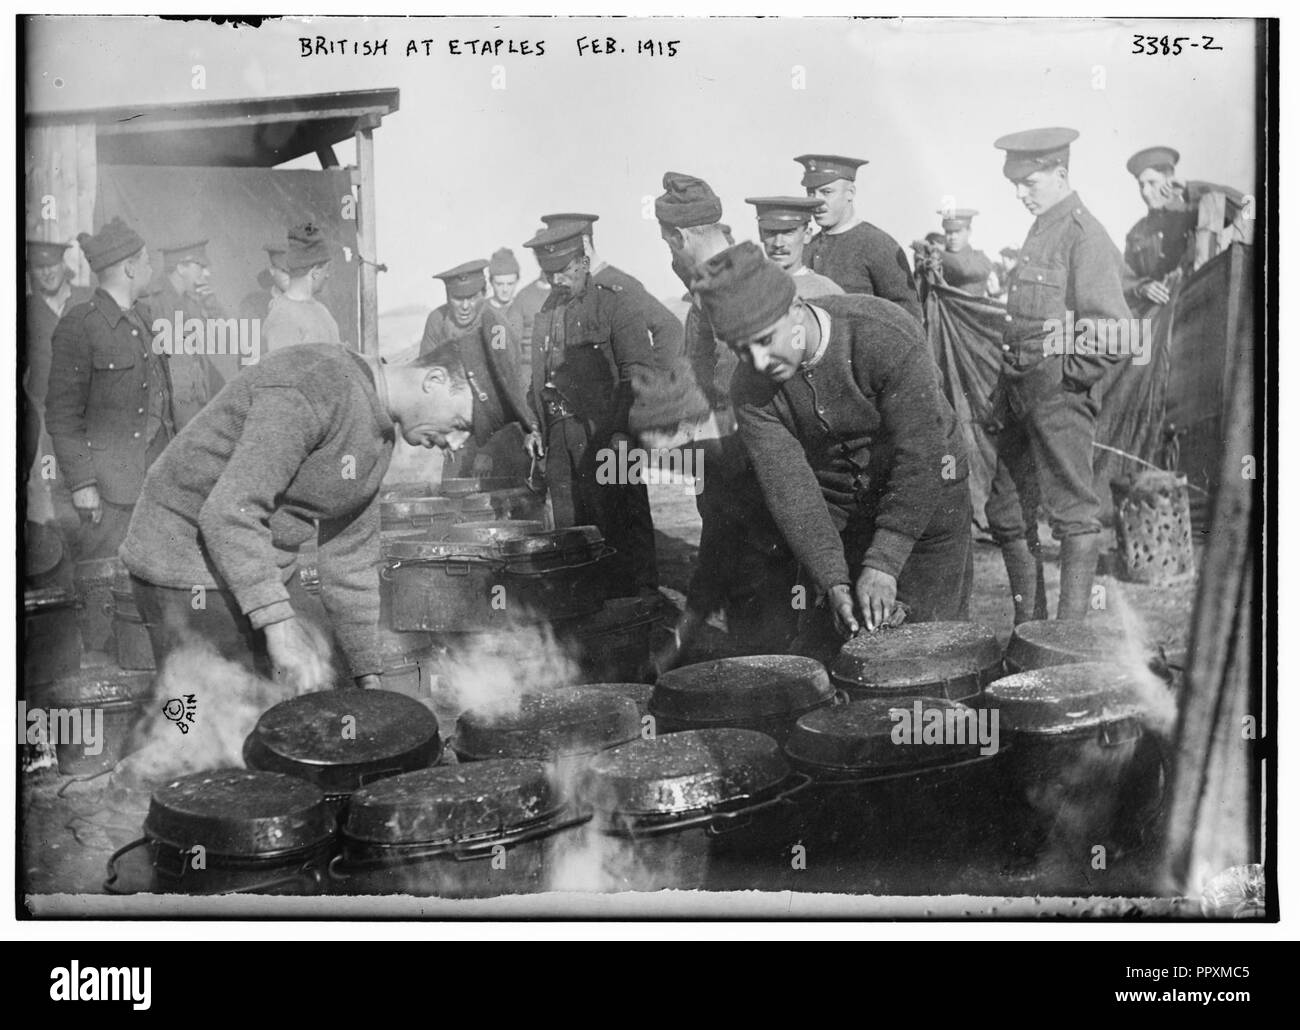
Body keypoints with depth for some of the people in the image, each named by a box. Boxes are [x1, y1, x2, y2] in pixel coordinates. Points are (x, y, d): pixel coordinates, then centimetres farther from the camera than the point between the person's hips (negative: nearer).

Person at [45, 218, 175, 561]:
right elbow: (62, 414, -10)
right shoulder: (77, 326, -10)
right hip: (111, 476, -7)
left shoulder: (141, 315, 15)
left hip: (157, 466, 7)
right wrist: (81, 483, -14)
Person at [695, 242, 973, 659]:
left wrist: (882, 564, -32)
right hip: (837, 509, 3)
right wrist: (833, 581, -29)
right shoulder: (751, 390, -17)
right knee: (824, 639, 0)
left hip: (926, 495, -3)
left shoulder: (888, 336, -29)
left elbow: (920, 456, -29)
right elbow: (789, 487, -19)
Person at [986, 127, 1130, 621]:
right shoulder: (1039, 231, 15)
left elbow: (1116, 333, -17)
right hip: (1019, 390, 10)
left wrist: (1068, 373, -10)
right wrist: (1002, 394, 16)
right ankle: (1026, 625, 26)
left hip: (1059, 393, -9)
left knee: (1073, 515, -2)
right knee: (1006, 513, 14)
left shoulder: (1084, 235, -11)